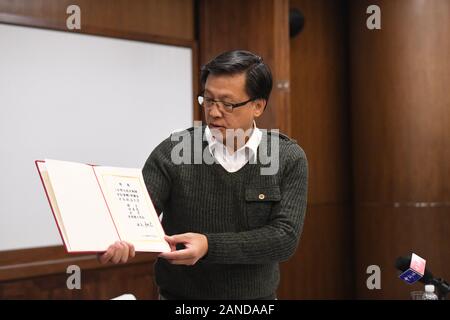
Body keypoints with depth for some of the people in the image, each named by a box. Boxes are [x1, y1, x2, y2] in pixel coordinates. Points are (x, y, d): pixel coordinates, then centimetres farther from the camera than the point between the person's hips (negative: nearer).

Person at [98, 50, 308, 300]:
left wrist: (210, 246, -25)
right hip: (179, 295, 0)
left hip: (257, 296, 1)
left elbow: (285, 237, -14)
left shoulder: (288, 159, -6)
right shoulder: (172, 152, -6)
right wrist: (117, 243, -35)